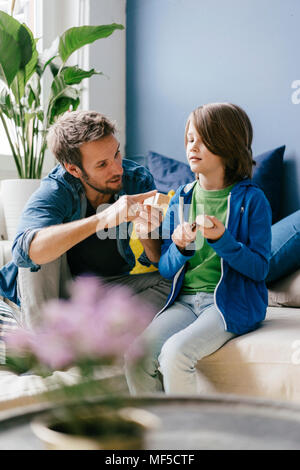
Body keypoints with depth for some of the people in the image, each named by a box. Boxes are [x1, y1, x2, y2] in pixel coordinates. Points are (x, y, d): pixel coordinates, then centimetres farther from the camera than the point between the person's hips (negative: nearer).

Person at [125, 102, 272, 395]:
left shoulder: (251, 199, -3)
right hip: (185, 300, 5)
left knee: (175, 352, -28)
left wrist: (221, 240, -20)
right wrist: (180, 249, -12)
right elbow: (165, 269, 10)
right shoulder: (180, 199, 11)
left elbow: (260, 268, -5)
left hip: (232, 302, -4)